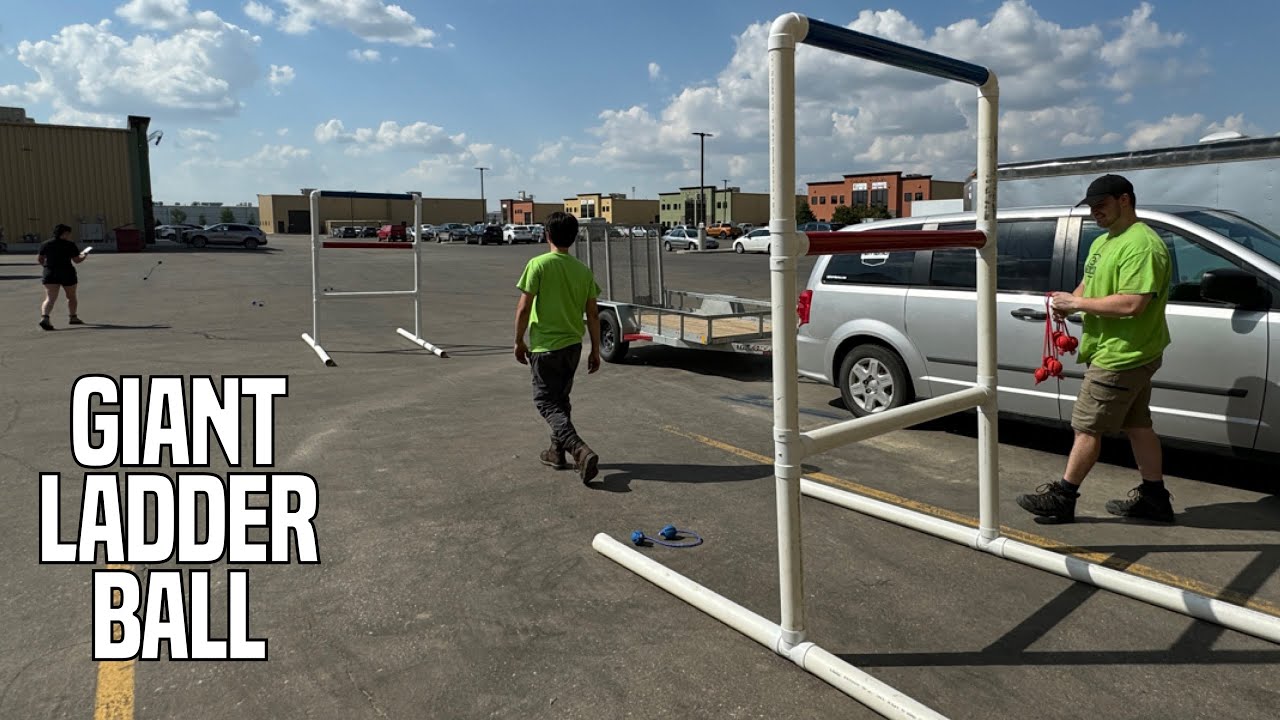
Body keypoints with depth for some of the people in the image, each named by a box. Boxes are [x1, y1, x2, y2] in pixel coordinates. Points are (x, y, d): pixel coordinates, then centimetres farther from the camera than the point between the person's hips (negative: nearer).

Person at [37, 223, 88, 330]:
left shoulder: (46, 244, 6)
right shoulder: (70, 245, -6)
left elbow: (39, 258, 9)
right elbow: (77, 260, -5)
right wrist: (83, 256, 16)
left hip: (50, 273, 3)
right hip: (67, 273, -3)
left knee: (50, 298, -4)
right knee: (71, 296, 18)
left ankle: (44, 317, -25)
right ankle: (73, 317, 28)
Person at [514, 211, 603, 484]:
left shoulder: (538, 264, -13)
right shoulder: (583, 270, 1)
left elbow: (523, 308, -14)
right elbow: (593, 314, 3)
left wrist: (519, 341, -1)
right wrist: (595, 350, 11)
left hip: (545, 346, -5)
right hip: (573, 345, 5)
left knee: (547, 402, 1)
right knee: (561, 399, 21)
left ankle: (580, 451, -16)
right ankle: (557, 452, 30)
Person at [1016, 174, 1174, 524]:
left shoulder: (1141, 245, -19)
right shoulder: (1103, 242, 15)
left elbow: (1132, 304, -28)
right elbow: (1090, 283, 24)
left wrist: (1076, 303, -20)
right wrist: (1070, 301, 1)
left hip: (1120, 356, -10)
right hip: (1125, 354, 10)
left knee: (1087, 427, -3)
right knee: (1137, 425, 15)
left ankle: (1062, 497, 7)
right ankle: (1154, 498, 24)